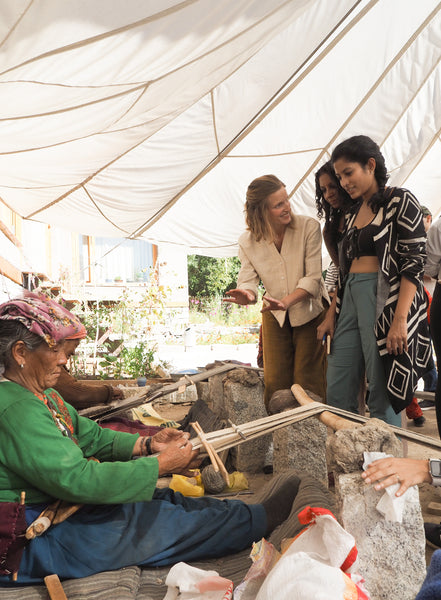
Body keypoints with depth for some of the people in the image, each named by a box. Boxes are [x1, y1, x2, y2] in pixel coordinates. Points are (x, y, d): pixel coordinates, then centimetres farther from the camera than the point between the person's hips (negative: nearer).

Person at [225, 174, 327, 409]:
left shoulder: (308, 227, -16)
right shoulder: (247, 242, -9)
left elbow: (313, 277, -18)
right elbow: (248, 280, -10)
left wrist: (287, 301, -33)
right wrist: (247, 294, -35)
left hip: (310, 311, -2)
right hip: (274, 316, 3)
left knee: (307, 381, -2)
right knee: (274, 382, 6)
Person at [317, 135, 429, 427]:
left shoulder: (401, 202, -3)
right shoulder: (353, 214, 18)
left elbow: (414, 262, -11)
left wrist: (399, 320, -19)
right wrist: (331, 315, 14)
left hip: (385, 301, -7)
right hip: (351, 299, 7)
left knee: (383, 397, -3)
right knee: (337, 394, 6)